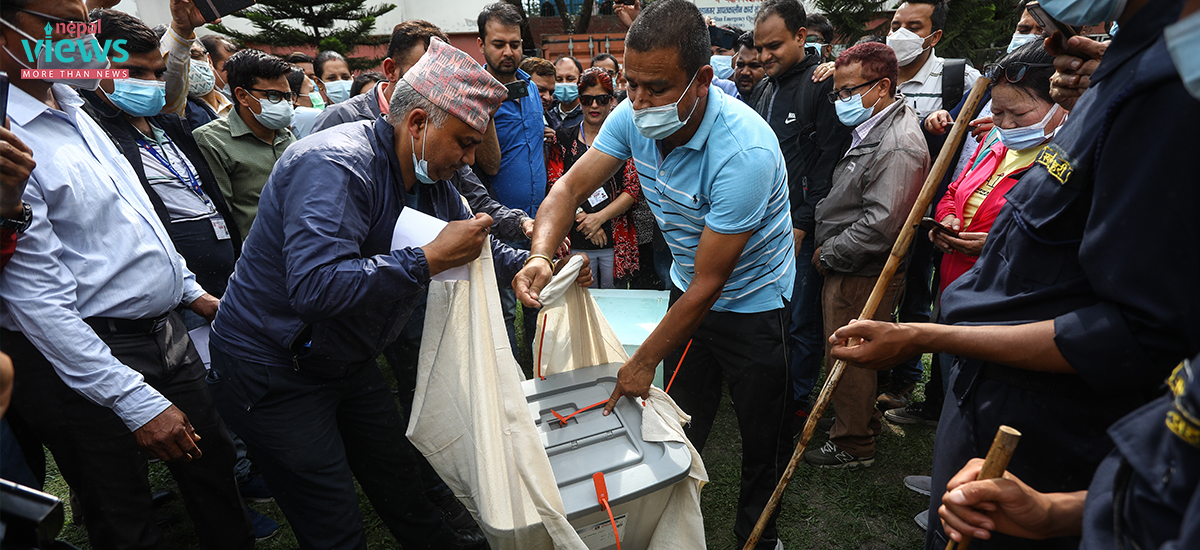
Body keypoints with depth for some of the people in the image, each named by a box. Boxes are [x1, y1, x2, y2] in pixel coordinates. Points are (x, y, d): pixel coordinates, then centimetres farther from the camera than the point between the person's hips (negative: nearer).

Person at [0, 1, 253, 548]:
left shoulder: (73, 109, 9)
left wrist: (190, 289, 20)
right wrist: (136, 403, -22)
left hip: (168, 334, 8)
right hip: (89, 359, -8)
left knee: (216, 473, 20)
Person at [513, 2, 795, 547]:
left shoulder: (745, 151, -33)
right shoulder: (634, 116, -14)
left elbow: (707, 285, -28)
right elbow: (571, 186, -9)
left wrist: (644, 362, -20)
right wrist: (540, 255, -30)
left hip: (752, 303, -5)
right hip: (687, 292, 5)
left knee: (762, 435, 11)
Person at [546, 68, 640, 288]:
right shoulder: (562, 139, 6)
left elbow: (633, 190, -2)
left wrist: (599, 217, -12)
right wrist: (583, 219, -10)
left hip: (616, 241, 0)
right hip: (576, 241, 0)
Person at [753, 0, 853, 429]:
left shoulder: (824, 85, -8)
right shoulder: (766, 88, 16)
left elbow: (829, 161, -14)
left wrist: (801, 224, -15)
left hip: (802, 231, -7)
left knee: (801, 323, 2)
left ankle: (797, 402, 17)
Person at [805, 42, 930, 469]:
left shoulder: (898, 147, -21)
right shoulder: (873, 128, 10)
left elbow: (880, 225, -26)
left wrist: (829, 254, -15)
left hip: (862, 275, -9)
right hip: (847, 268, 9)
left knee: (849, 360, 3)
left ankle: (853, 446, 20)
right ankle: (865, 421, 38)